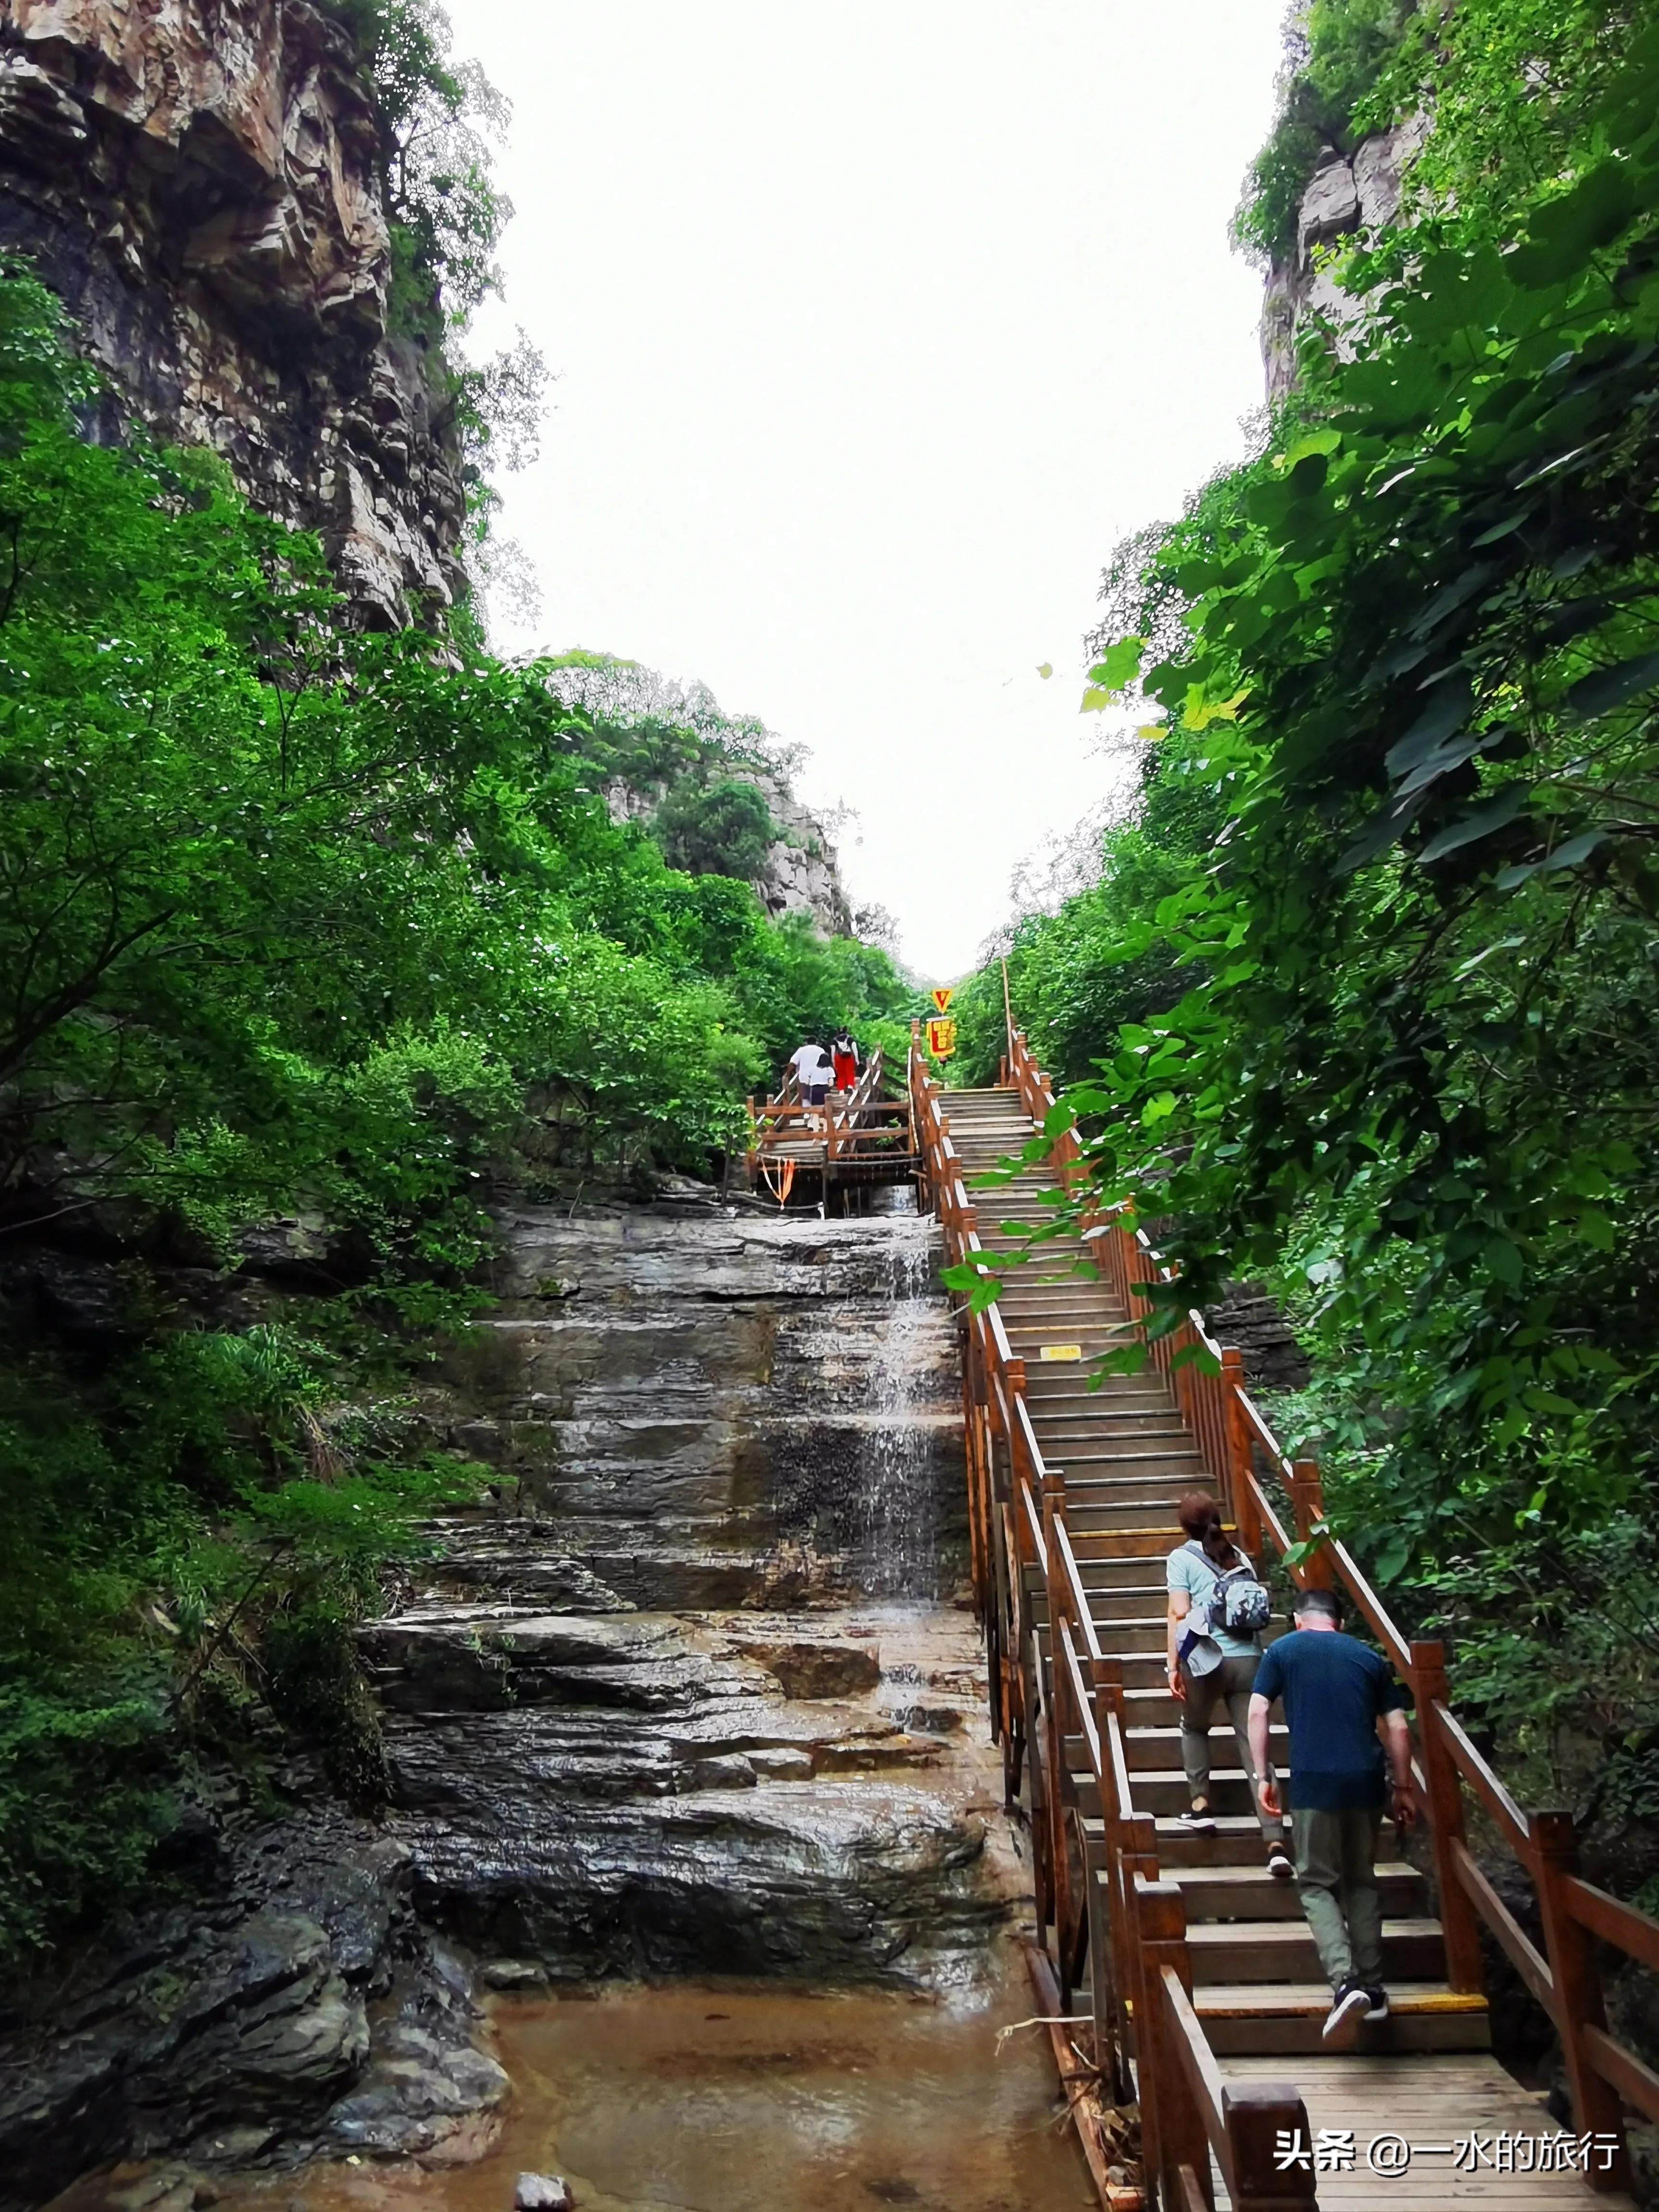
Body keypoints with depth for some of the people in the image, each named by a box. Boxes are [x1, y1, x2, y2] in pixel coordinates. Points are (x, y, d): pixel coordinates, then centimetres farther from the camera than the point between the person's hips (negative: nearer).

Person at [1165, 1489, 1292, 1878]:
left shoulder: (1181, 1558, 1)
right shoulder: (1239, 1556, 14)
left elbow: (1179, 1615, -6)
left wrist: (1173, 1666, -3)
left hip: (1206, 1659, -3)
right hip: (1249, 1658, 3)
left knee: (1194, 1728, 25)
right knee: (1254, 1747, 1)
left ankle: (1200, 1805, 17)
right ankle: (1275, 1843, -7)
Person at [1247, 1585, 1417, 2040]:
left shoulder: (1283, 1650, 7)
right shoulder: (1369, 1657, 14)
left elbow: (1257, 1713, 0)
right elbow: (1397, 1728, 10)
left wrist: (1264, 1775, 6)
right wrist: (1403, 1788, 17)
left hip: (1314, 1781, -3)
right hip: (1366, 1780, 3)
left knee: (1317, 1883, 7)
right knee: (1362, 1881, 19)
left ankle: (1345, 1980, -12)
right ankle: (1373, 1988, 19)